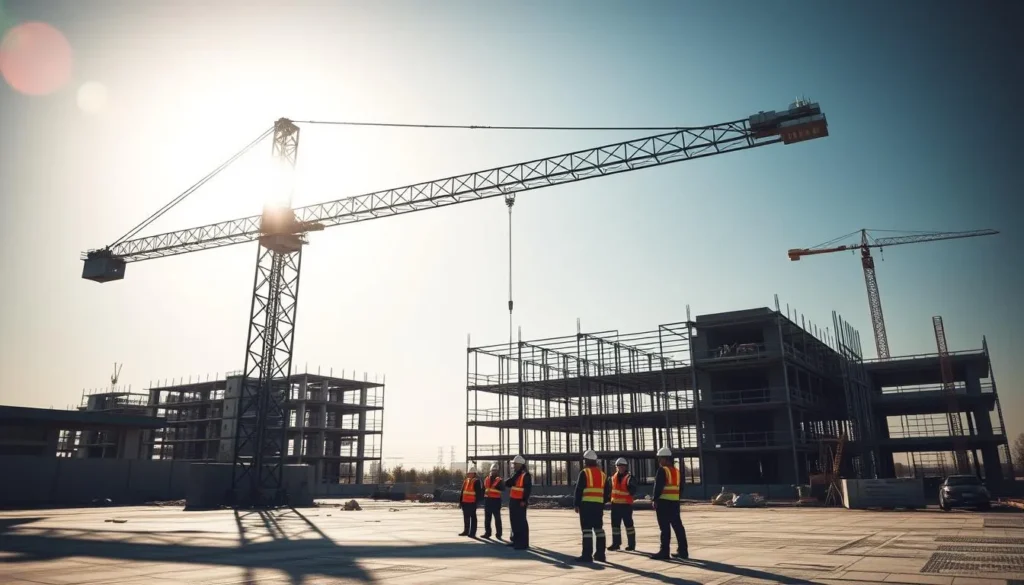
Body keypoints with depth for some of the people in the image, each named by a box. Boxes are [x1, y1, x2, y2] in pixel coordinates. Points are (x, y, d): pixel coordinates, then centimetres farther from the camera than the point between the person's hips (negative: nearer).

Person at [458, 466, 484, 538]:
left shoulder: (476, 481, -8)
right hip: (465, 502, 7)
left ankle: (472, 533, 3)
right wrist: (460, 501, 15)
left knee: (473, 518, 0)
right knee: (466, 518, 15)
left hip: (472, 503, -7)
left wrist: (477, 501, -15)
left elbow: (479, 492, -11)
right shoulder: (465, 481, 14)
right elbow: (462, 492, 17)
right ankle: (466, 531, 26)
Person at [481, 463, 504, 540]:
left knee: (497, 518, -2)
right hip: (487, 500, 5)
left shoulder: (499, 480, -3)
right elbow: (483, 489, 14)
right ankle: (487, 533, 19)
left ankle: (498, 534, 3)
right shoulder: (486, 479, 11)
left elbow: (503, 488, -18)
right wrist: (482, 498, 6)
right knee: (487, 518, 10)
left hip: (496, 501, -5)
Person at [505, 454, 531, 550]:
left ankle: (523, 543, -2)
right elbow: (507, 483, 7)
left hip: (520, 502, -9)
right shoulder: (516, 475, 15)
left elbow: (528, 489, -19)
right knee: (514, 521, 14)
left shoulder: (526, 475, -12)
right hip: (513, 501, 9)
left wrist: (524, 501, -23)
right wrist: (514, 477, -8)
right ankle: (516, 540, 24)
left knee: (521, 522, -6)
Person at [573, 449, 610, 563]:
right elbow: (607, 490, 14)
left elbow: (579, 489, -11)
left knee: (587, 529, -5)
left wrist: (576, 504, -4)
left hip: (586, 504, -6)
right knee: (599, 528, 13)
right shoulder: (602, 473, 13)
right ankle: (600, 554, 17)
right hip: (599, 505, 6)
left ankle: (587, 555, -7)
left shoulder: (584, 473, -7)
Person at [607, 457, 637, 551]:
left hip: (626, 504, -6)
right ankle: (616, 543, 20)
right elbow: (611, 488, 24)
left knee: (628, 524, 0)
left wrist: (630, 486, -30)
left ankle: (631, 544, 9)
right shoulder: (614, 477, 9)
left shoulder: (629, 477, -11)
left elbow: (633, 491, -16)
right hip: (615, 504, 7)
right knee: (615, 524, 11)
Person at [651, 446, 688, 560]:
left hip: (663, 502, -8)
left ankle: (664, 552, -3)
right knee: (678, 526, 10)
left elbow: (658, 486, -16)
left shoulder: (662, 470, -11)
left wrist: (654, 499, -9)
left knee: (665, 528, -5)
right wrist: (676, 498, 18)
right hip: (675, 502, 8)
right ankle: (683, 551, 12)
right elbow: (681, 487, 15)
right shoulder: (677, 471, 14)